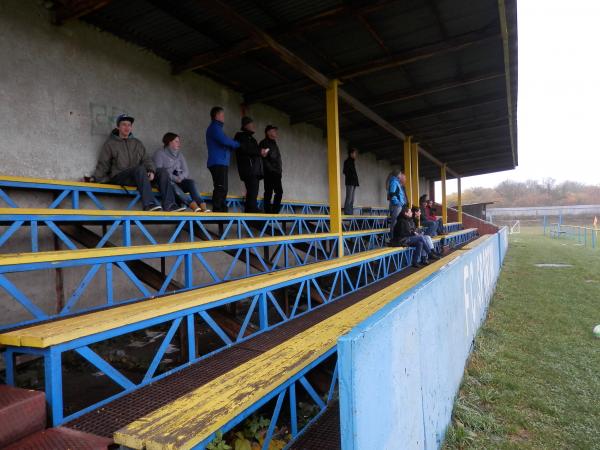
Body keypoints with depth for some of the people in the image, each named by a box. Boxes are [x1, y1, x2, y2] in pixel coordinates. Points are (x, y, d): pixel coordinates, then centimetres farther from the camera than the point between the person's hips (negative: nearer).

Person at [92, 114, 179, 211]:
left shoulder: (137, 143, 21)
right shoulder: (110, 143, 11)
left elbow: (146, 159, 12)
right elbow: (103, 164, 8)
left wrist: (151, 171, -9)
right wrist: (95, 178, -8)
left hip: (138, 176, 5)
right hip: (119, 177, -5)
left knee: (162, 171, -16)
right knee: (140, 168, -35)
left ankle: (169, 205, -30)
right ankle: (149, 204, -50)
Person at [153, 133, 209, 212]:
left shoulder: (180, 154, 19)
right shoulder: (160, 153, 3)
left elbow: (186, 171, 10)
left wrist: (180, 178, -13)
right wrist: (174, 178, -20)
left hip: (178, 181, 5)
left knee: (191, 182, -25)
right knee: (172, 185, -37)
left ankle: (203, 207, -46)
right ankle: (194, 206, -58)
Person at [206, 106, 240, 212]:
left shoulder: (216, 128, 26)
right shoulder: (214, 127, -4)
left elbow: (224, 144, 21)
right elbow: (224, 141, -17)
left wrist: (233, 145, 3)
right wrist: (237, 144, 0)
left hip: (221, 163, 10)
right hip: (218, 163, -10)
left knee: (223, 188, 7)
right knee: (220, 188, -16)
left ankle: (222, 211, 8)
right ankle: (217, 211, -19)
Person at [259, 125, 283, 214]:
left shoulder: (274, 143, 24)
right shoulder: (264, 143, -1)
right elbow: (263, 158, -12)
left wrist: (279, 169, 10)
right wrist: (271, 168, -18)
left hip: (276, 172, 8)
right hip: (269, 172, -8)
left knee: (279, 192, 6)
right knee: (269, 192, -7)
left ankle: (275, 212, 10)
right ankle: (268, 212, -4)